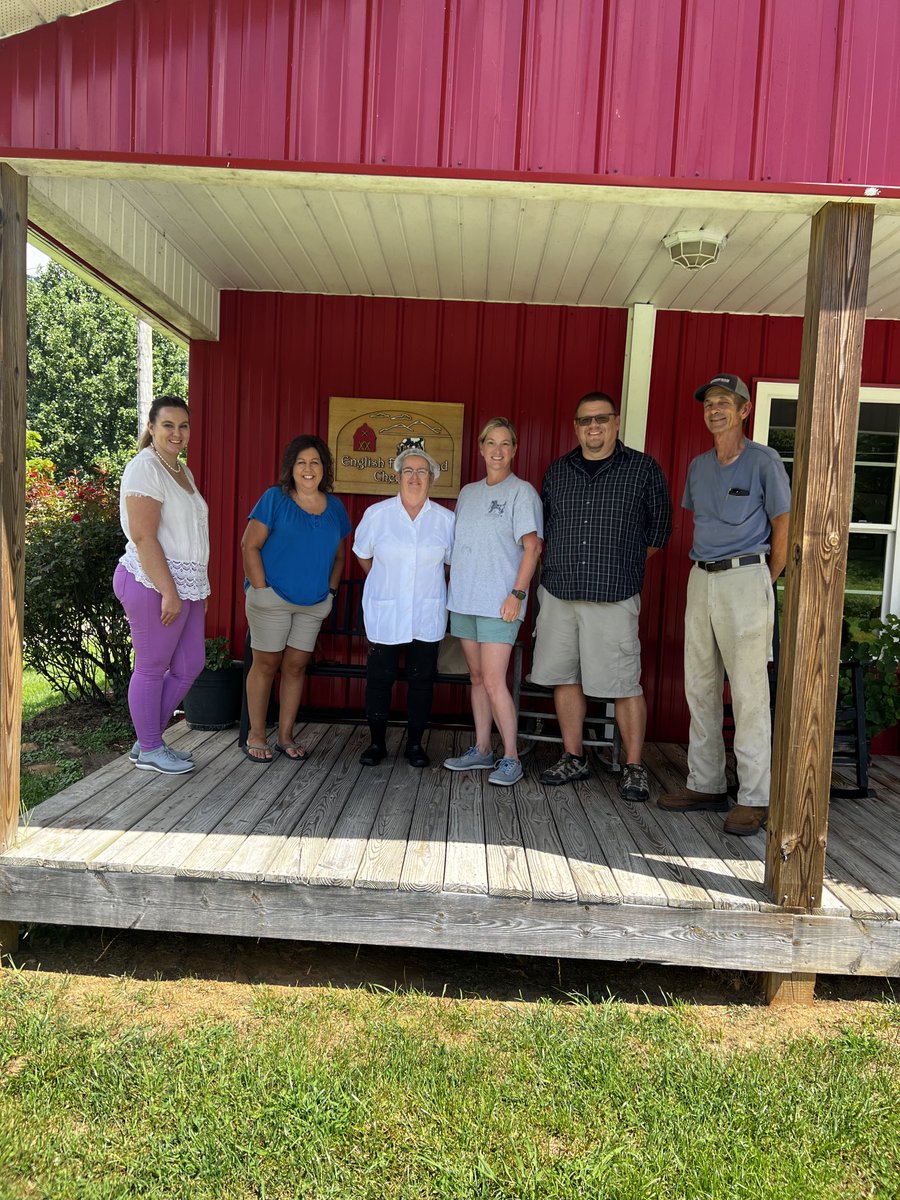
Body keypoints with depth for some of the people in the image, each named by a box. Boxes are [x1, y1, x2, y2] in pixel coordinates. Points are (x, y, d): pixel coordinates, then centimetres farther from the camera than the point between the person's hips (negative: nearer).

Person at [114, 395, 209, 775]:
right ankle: (149, 751, 18)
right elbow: (143, 536, -19)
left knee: (190, 665, 13)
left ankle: (149, 739, 27)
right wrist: (168, 592, -21)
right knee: (152, 668, 3)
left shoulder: (182, 470, 17)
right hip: (155, 586, -9)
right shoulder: (145, 467, -12)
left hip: (185, 586, 9)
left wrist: (200, 588, 21)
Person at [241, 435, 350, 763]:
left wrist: (331, 590, 6)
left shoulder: (334, 507, 10)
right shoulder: (275, 498, -4)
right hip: (272, 598, -4)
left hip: (314, 604, 4)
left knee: (296, 666, 8)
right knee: (266, 664, 2)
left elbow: (338, 555, 18)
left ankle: (285, 736, 18)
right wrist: (261, 589, -12)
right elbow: (250, 545, -7)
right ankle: (256, 736, 14)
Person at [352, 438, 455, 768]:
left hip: (427, 616, 1)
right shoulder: (376, 514, -1)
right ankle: (377, 742, 19)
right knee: (379, 678, 4)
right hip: (384, 614, 0)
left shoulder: (446, 519, -1)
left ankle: (415, 743, 21)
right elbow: (363, 556, 13)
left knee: (422, 679, 6)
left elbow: (454, 563, 13)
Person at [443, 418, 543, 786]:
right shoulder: (468, 492, 16)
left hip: (498, 604, -6)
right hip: (463, 600, 6)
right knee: (477, 677, 11)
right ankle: (481, 750, 20)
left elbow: (532, 547, -9)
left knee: (494, 682, -10)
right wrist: (452, 585, 14)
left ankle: (510, 758, 0)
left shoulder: (522, 492, -3)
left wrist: (518, 593, -16)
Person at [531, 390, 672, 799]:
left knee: (625, 684, -3)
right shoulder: (557, 471, 12)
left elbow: (658, 527, 9)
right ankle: (573, 758, 22)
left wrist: (625, 564, 9)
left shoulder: (643, 469, 2)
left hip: (614, 597, -4)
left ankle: (634, 768, 9)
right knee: (565, 677, 9)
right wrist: (557, 566, 14)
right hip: (558, 592, 4)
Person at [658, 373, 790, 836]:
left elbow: (782, 527, -2)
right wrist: (707, 571, 13)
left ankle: (754, 797, 2)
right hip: (701, 578, 7)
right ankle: (705, 784, 20)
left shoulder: (764, 461, -4)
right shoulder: (698, 466, 14)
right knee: (700, 688, 9)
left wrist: (763, 584, 1)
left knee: (749, 692, -6)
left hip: (745, 578, -7)